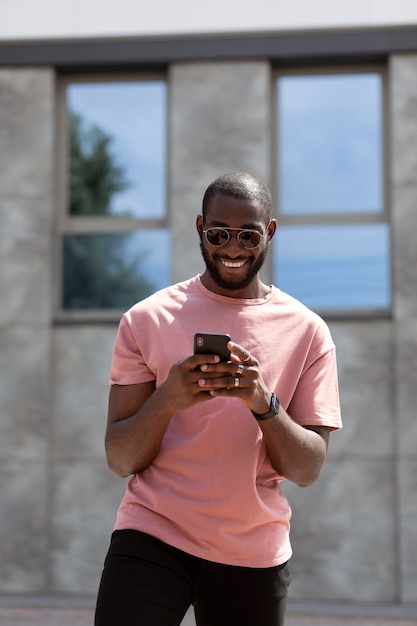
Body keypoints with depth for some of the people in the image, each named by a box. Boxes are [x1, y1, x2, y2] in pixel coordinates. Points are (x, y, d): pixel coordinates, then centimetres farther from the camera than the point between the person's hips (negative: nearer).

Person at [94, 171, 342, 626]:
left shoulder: (306, 331, 1)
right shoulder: (147, 320, -1)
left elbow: (308, 469, -4)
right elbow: (120, 460, -4)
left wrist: (263, 403, -22)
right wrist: (167, 399, -23)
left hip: (255, 554, 2)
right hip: (150, 537, -1)